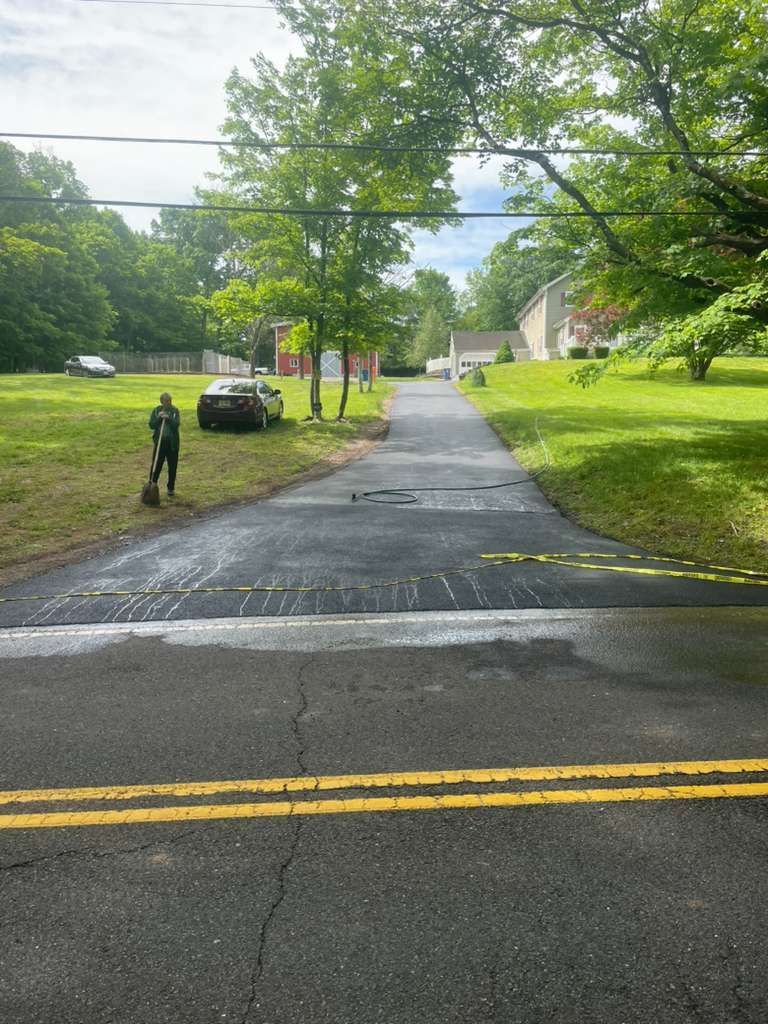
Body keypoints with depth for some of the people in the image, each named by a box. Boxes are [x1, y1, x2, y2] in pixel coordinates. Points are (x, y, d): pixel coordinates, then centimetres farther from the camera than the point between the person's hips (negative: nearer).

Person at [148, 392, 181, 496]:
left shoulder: (175, 411, 0)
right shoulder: (156, 410, 3)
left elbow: (176, 424, -11)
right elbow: (151, 425, -3)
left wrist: (168, 418, -25)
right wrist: (159, 418, -17)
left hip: (172, 442, 0)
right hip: (159, 441, 0)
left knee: (172, 466, 6)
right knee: (156, 465, 1)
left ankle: (171, 488, 18)